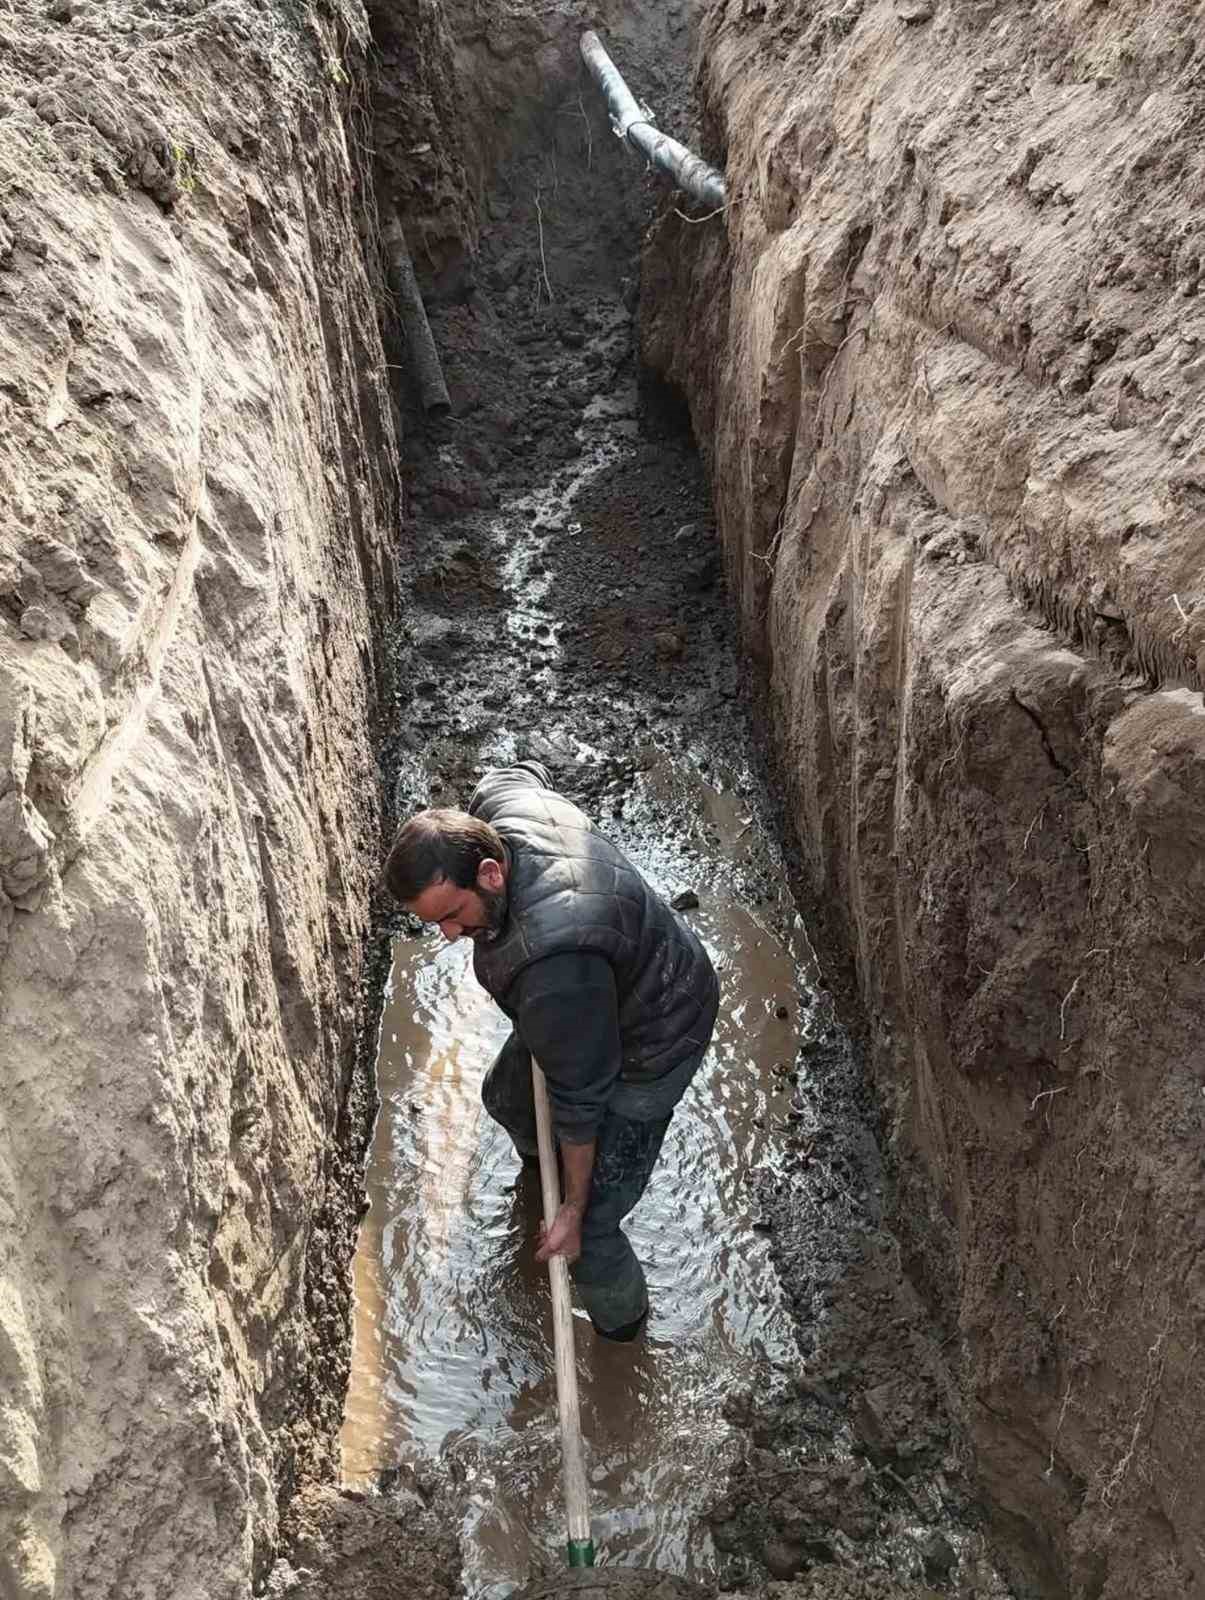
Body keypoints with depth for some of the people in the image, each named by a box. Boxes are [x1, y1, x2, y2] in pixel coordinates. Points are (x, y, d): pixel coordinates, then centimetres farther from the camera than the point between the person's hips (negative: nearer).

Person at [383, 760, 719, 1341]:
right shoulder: (506, 805, -23)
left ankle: (620, 1329, 29)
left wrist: (573, 1211, -20)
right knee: (506, 1097, 31)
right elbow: (517, 774, 4)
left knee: (591, 1227, -3)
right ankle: (539, 1155, 67)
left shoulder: (553, 969, -46)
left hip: (649, 1047, -9)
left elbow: (581, 1097, -33)